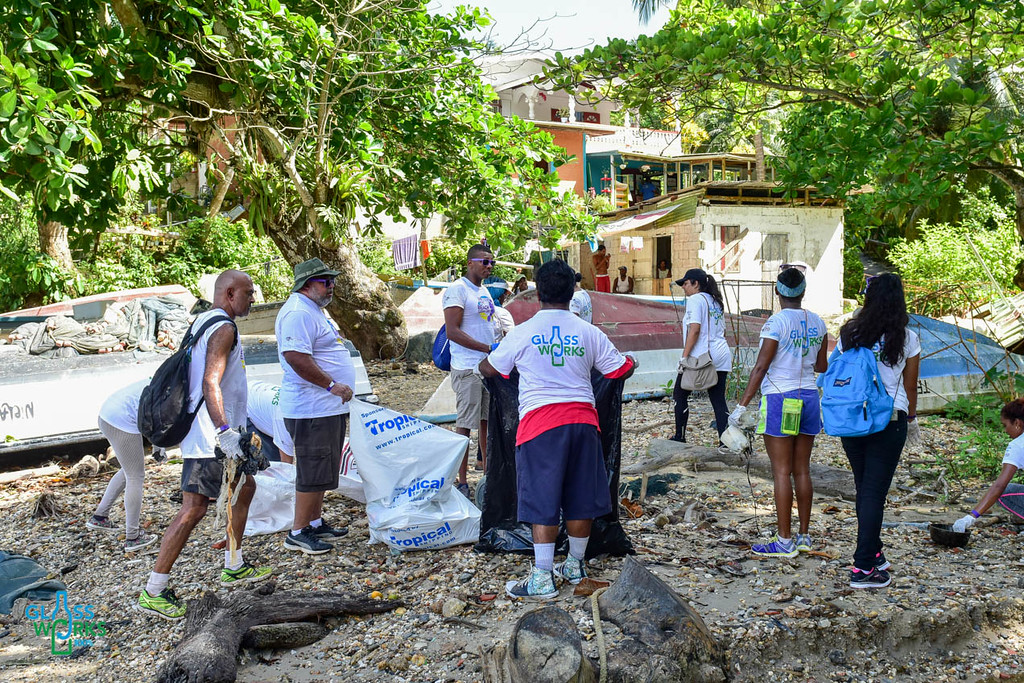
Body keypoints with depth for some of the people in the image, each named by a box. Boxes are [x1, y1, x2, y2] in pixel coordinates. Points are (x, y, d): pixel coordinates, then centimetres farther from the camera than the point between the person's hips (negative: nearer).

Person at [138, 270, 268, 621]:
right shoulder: (223, 329, -16)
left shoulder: (202, 322, 15)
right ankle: (153, 592, -4)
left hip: (212, 433, 11)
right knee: (193, 509, -9)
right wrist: (225, 432, -32)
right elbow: (210, 383, -26)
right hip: (210, 437, -11)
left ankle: (233, 567, 30)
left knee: (245, 487, 20)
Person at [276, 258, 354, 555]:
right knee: (312, 472, -5)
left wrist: (338, 390, 22)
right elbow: (295, 356, -27)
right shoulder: (298, 313, -16)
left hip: (329, 408, 11)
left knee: (322, 471, 17)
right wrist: (332, 385, -22)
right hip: (311, 410, -11)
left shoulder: (314, 310, 19)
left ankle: (315, 523, 28)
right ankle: (298, 533, 5)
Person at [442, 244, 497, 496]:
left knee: (487, 420, 13)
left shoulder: (484, 291, 17)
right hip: (468, 369, -8)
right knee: (465, 425, -4)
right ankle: (462, 481, 2)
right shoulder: (457, 290, -10)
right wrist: (489, 348, -23)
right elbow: (452, 331, -18)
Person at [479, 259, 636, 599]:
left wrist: (481, 363, 36)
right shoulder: (589, 332, 6)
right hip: (582, 418, 3)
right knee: (581, 495, 14)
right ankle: (575, 565, 27)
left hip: (540, 422, -3)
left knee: (543, 500, -1)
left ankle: (542, 579, 0)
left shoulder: (522, 333, -1)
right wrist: (632, 362, 38)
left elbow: (489, 369, 12)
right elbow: (620, 370, 14)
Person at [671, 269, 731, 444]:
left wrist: (685, 356, -18)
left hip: (700, 356, -8)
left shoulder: (695, 299, -7)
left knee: (680, 395, 8)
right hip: (721, 356, 8)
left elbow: (694, 329, -17)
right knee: (718, 400, 5)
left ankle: (679, 437, 14)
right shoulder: (716, 301, 18)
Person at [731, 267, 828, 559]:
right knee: (802, 470, 12)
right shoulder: (817, 323, 6)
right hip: (809, 397, 6)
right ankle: (804, 536, 18)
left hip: (780, 401, -6)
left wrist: (742, 405, -11)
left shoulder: (776, 323, -12)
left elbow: (761, 367, -15)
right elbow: (822, 367, 14)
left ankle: (784, 540, 1)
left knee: (782, 472, -2)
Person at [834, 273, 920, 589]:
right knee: (874, 492, -1)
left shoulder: (849, 334, 0)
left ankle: (873, 553, 29)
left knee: (864, 488, 16)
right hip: (889, 421, -3)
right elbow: (910, 386, 3)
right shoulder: (907, 339, -6)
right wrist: (912, 419, 19)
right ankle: (863, 568, -2)